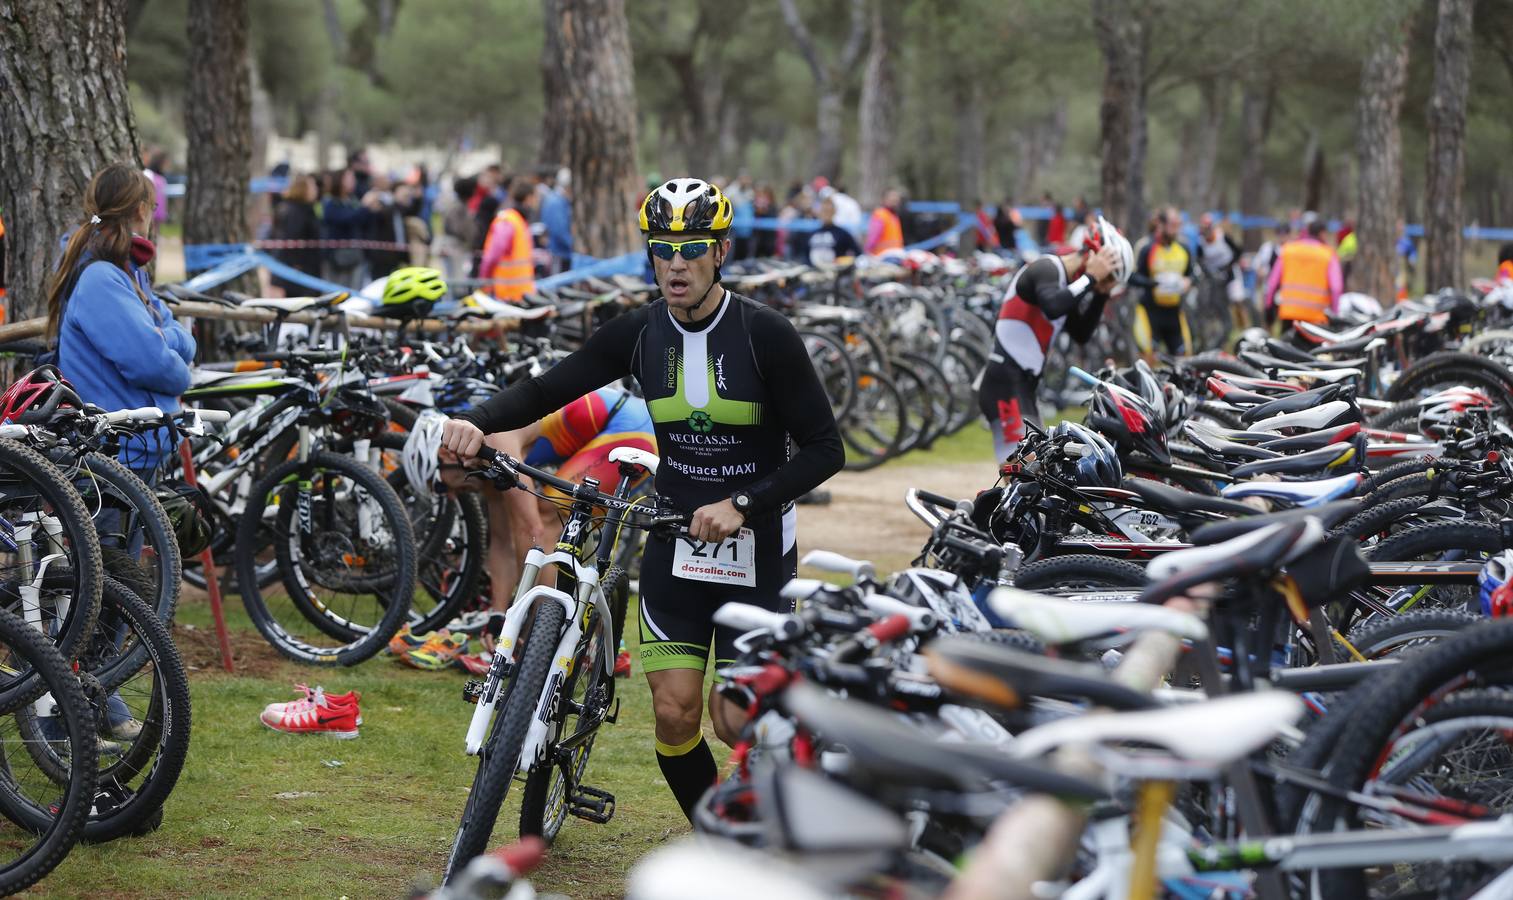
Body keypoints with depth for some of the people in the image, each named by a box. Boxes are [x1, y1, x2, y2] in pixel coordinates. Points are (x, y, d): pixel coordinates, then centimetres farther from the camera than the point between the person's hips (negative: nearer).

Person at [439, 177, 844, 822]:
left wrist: (741, 504, -26)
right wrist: (475, 421, -22)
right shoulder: (639, 333, -3)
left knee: (734, 723, -6)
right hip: (675, 541, 3)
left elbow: (824, 449, -14)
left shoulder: (765, 334, -14)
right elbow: (546, 390, -2)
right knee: (674, 714, -5)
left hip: (756, 544, -3)